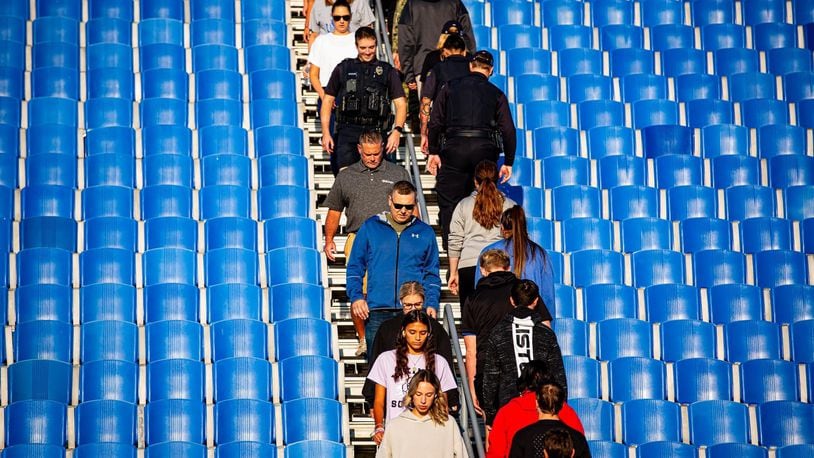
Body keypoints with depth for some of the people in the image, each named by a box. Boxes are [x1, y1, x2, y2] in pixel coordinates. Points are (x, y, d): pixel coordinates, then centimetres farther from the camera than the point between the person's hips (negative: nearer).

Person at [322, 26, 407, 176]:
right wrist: (326, 133, 5)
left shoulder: (387, 71, 11)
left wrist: (397, 131, -10)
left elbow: (400, 103, 6)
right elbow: (328, 100, 15)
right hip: (347, 131, 0)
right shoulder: (343, 68, 13)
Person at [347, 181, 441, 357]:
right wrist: (356, 296, -4)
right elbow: (355, 267, 10)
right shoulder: (370, 227, 9)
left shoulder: (425, 232, 12)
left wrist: (432, 304, 1)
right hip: (376, 312, 0)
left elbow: (432, 274, 15)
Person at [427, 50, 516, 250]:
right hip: (485, 151, 1)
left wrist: (433, 152, 9)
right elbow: (508, 130, 4)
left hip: (454, 150, -1)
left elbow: (435, 122, 3)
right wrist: (508, 162, 9)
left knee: (449, 204, 3)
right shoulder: (496, 94, 9)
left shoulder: (450, 87, 9)